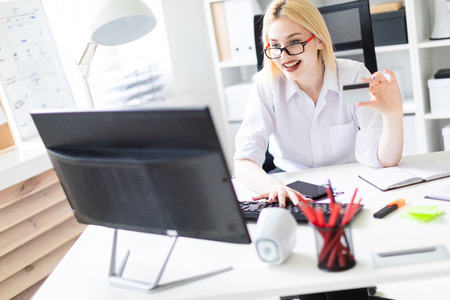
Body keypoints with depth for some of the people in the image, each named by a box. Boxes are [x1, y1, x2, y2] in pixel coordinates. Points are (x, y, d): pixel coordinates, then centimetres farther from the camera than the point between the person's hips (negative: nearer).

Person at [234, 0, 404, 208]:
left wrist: (393, 116, -35)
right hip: (293, 190, 2)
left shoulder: (354, 76, -10)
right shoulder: (266, 85, -10)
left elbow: (385, 161, -15)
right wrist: (272, 185, -40)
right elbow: (244, 162, -19)